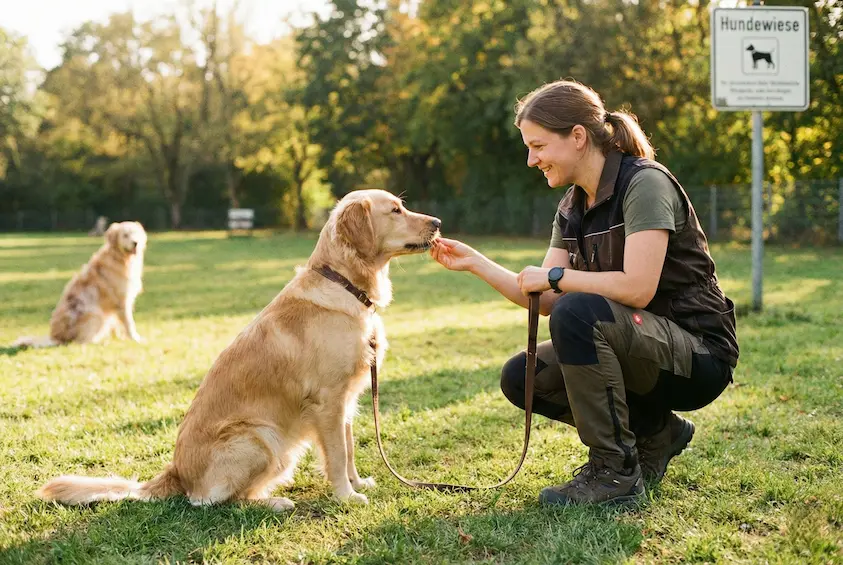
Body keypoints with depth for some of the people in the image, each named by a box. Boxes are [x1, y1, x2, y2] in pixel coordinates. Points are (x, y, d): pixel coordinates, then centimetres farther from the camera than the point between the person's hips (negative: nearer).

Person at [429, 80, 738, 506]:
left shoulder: (645, 183, -18)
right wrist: (474, 263, -1)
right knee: (520, 378, -3)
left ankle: (615, 471, -18)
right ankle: (655, 434, 9)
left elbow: (637, 288, -28)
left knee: (577, 313, -31)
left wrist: (556, 276, -17)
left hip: (698, 355, -9)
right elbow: (544, 300, 7)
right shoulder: (573, 207, 8)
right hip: (642, 352, 9)